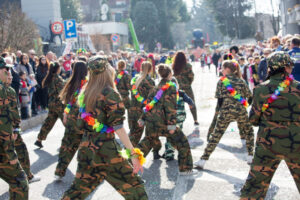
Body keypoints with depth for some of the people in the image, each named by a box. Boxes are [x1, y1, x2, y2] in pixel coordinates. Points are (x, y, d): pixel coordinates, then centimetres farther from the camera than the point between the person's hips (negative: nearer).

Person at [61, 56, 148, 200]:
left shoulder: (84, 93, 6)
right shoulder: (110, 94, -13)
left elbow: (81, 124, 11)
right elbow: (118, 127, -17)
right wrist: (133, 154, -17)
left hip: (86, 148, 7)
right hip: (105, 150, -7)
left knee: (80, 188, 21)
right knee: (133, 187, 3)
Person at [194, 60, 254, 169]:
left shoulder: (222, 81, 5)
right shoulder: (240, 81, 12)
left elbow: (220, 99, -1)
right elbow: (250, 97, 12)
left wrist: (216, 113, 8)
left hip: (226, 111, -2)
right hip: (241, 111, 2)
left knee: (215, 136, 1)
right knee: (248, 132, 25)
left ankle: (203, 160, -1)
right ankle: (250, 156, 21)